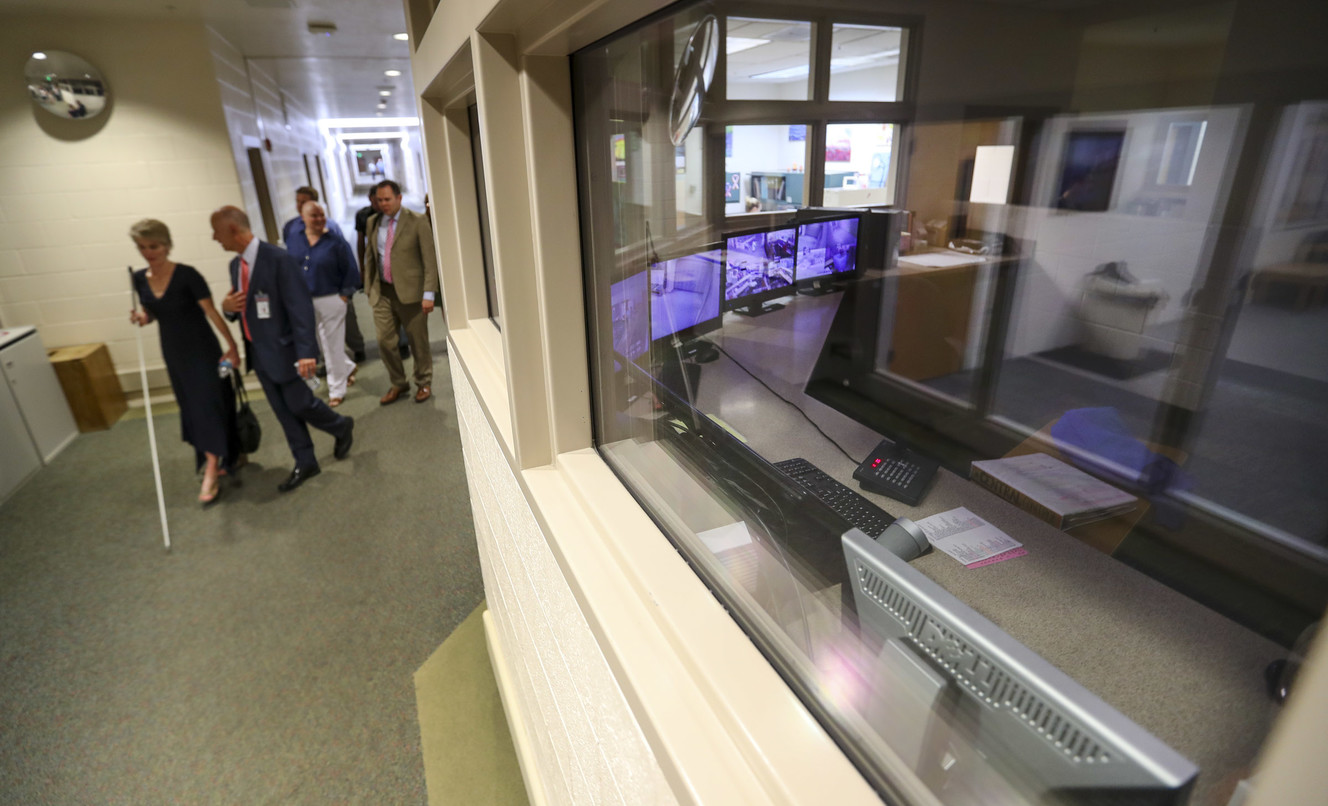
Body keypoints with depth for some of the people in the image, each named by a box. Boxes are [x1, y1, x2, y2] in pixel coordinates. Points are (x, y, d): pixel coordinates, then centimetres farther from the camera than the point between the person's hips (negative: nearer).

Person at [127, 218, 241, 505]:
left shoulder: (186, 275, -15)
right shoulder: (139, 279, 3)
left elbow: (212, 313, -14)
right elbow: (153, 312, 17)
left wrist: (232, 346, -16)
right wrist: (142, 317, -6)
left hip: (202, 349, -7)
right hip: (173, 353, 7)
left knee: (208, 402, -6)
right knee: (192, 406, 13)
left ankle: (212, 470, -2)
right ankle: (231, 454, 28)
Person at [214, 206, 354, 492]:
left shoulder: (278, 259, -17)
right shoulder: (235, 265, 8)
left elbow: (300, 306, -21)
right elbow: (241, 306, 19)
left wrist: (306, 351, -26)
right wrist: (227, 306, -6)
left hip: (282, 349, -8)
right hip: (257, 351, 8)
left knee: (298, 404, 1)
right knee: (283, 411, 12)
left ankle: (343, 427, 28)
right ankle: (305, 463, 22)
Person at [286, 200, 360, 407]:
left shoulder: (336, 241, -8)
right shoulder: (295, 240, 4)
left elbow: (350, 271, -5)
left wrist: (345, 295, -8)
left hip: (331, 301, -4)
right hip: (304, 301, 4)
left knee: (332, 345, 4)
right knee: (321, 343, 14)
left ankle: (336, 390, 17)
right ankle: (348, 367, 40)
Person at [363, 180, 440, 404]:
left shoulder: (417, 222, -5)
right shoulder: (373, 223, 10)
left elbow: (430, 260, -8)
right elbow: (369, 257, 16)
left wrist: (429, 293, -15)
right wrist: (369, 288, 10)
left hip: (410, 291, -4)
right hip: (383, 292, 4)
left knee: (418, 341, 5)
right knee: (384, 340, 4)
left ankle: (423, 384, 22)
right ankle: (398, 384, 22)